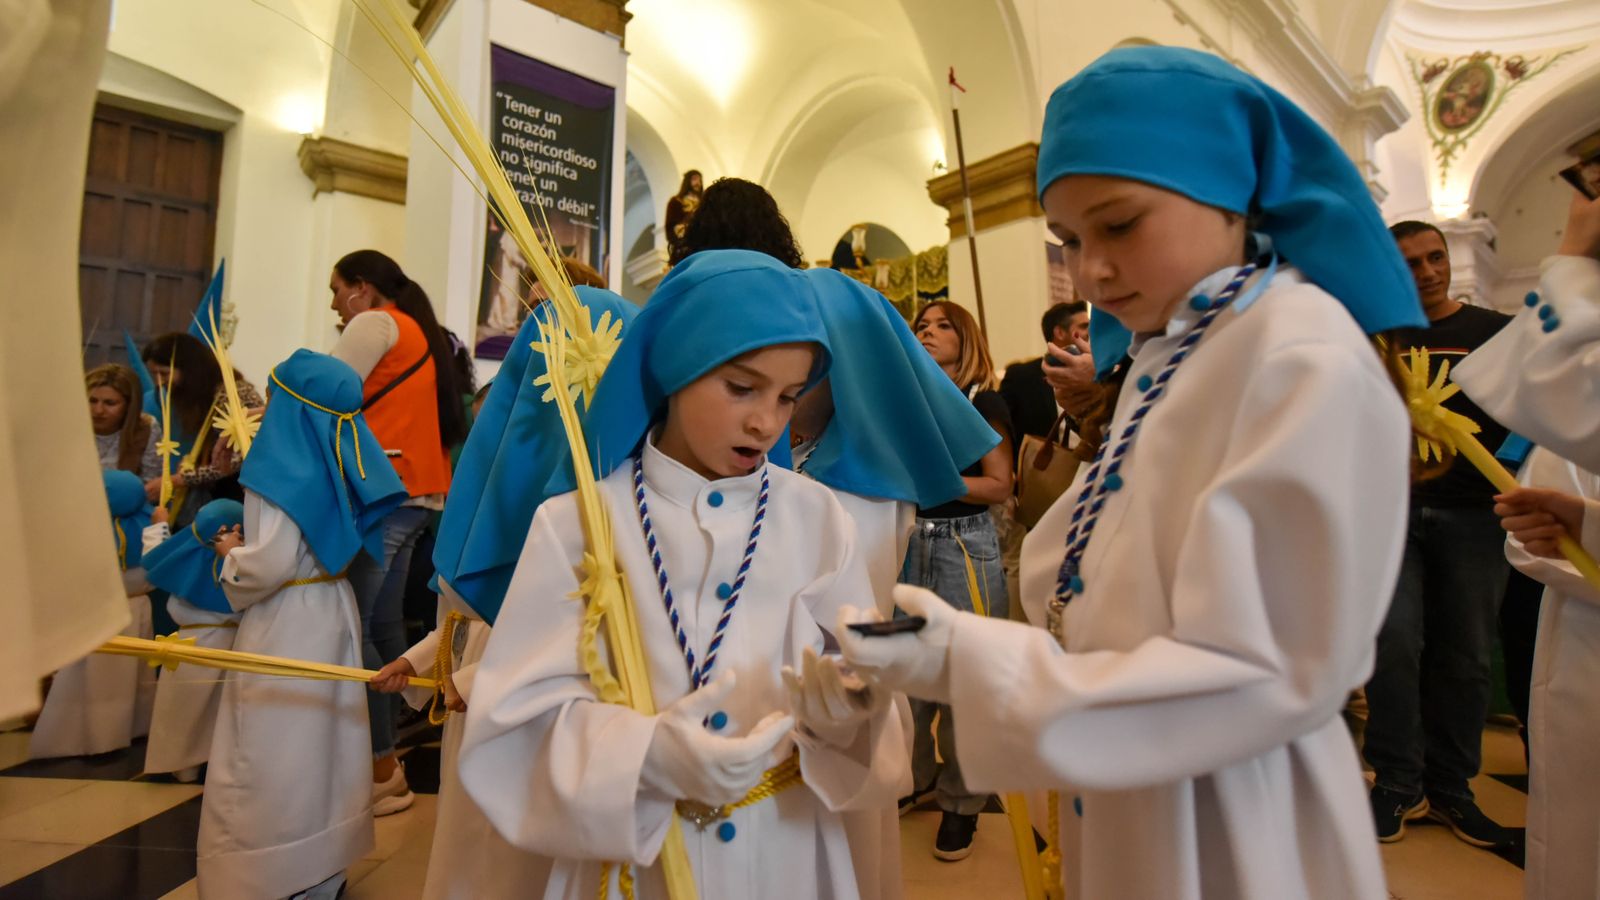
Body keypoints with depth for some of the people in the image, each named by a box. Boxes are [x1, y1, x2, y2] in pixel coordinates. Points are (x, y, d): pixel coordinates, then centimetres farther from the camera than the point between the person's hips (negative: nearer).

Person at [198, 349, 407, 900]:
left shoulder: (284, 466, -19)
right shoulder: (344, 462, 3)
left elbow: (271, 564, -25)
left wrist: (230, 553, -6)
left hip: (285, 625, -8)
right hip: (333, 613, 8)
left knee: (274, 752, 5)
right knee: (322, 737, 17)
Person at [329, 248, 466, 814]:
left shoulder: (374, 323, -3)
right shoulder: (417, 330, 24)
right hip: (415, 491, 10)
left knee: (350, 625, -9)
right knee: (383, 623, 11)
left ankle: (385, 770, -5)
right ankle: (384, 755, 18)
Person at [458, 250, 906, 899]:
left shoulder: (816, 517, -7)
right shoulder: (578, 523, -12)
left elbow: (861, 691, -4)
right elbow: (522, 716, -13)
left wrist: (839, 705, -26)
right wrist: (647, 755, -28)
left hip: (789, 846, 2)